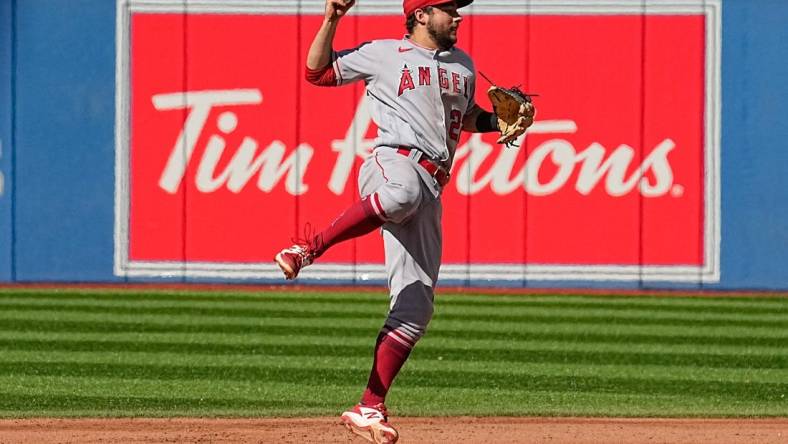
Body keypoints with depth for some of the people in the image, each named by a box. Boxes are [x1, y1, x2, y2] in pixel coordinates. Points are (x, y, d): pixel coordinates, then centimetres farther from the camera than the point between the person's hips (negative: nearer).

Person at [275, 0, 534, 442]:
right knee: (404, 194, -47)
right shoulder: (384, 54, 11)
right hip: (393, 162, -6)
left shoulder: (463, 64, 26)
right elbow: (318, 71, 13)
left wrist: (498, 120, 19)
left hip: (431, 189, 6)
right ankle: (309, 248, -41)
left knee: (415, 308, -4)